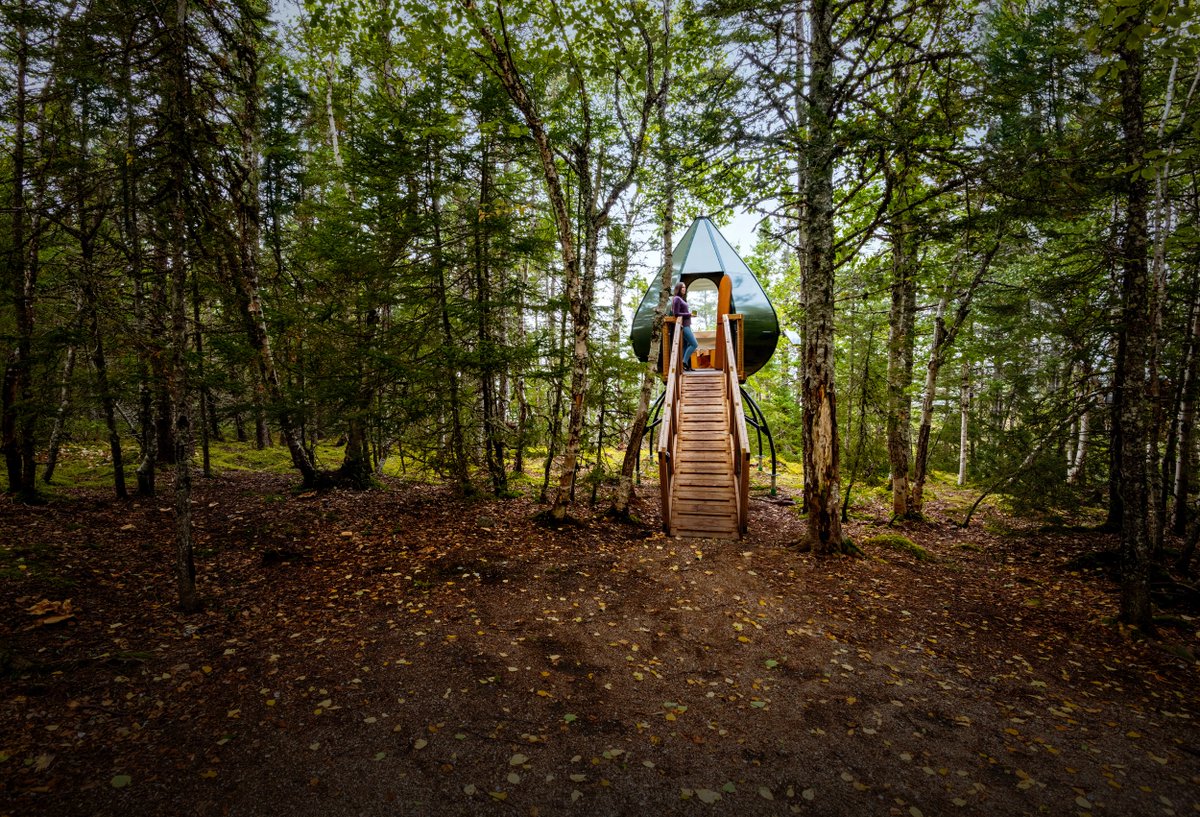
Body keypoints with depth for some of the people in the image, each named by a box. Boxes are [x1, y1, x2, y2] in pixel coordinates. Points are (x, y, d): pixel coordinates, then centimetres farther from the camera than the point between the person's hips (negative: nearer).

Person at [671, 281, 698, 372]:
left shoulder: (681, 299, 17)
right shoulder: (677, 299, -11)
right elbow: (676, 314, -17)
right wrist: (689, 314, -10)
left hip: (686, 325, 9)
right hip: (683, 326, -9)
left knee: (686, 346, 8)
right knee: (694, 344, -11)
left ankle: (684, 365, 9)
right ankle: (684, 362, -8)